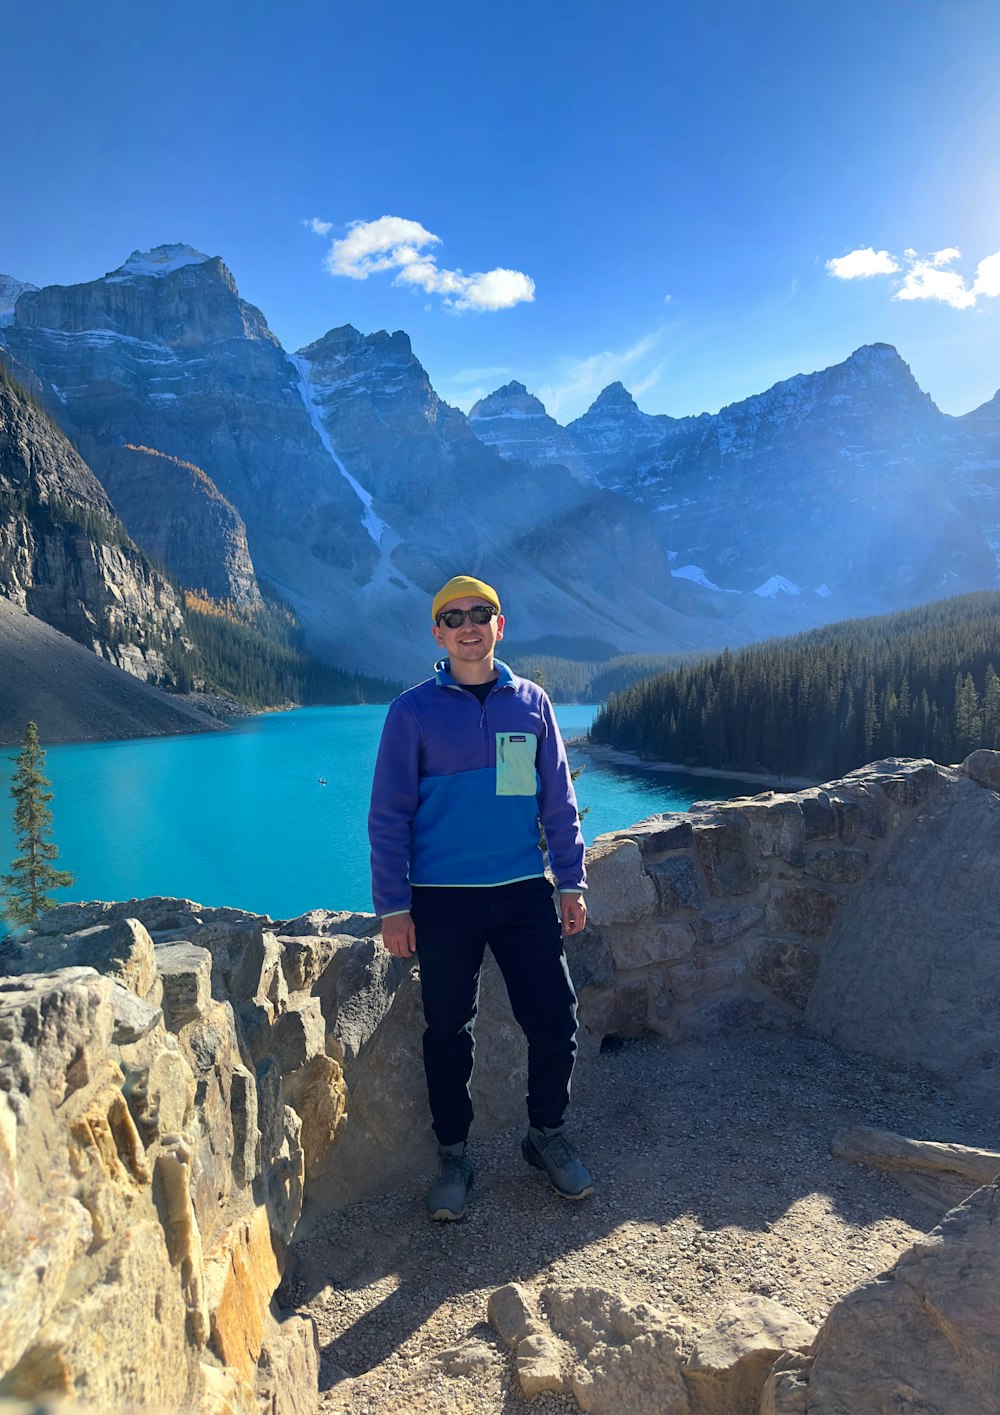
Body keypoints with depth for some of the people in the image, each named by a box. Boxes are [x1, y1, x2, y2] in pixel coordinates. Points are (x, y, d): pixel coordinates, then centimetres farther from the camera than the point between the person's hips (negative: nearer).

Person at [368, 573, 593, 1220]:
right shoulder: (413, 711, -2)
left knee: (555, 1021, 5)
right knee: (448, 1033, 10)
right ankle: (453, 1155, 31)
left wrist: (572, 882, 6)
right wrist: (392, 905, -4)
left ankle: (548, 1135, 31)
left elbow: (559, 800, 10)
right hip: (442, 899, -2)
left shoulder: (531, 702, 6)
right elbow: (389, 814, -1)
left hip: (524, 892, 2)